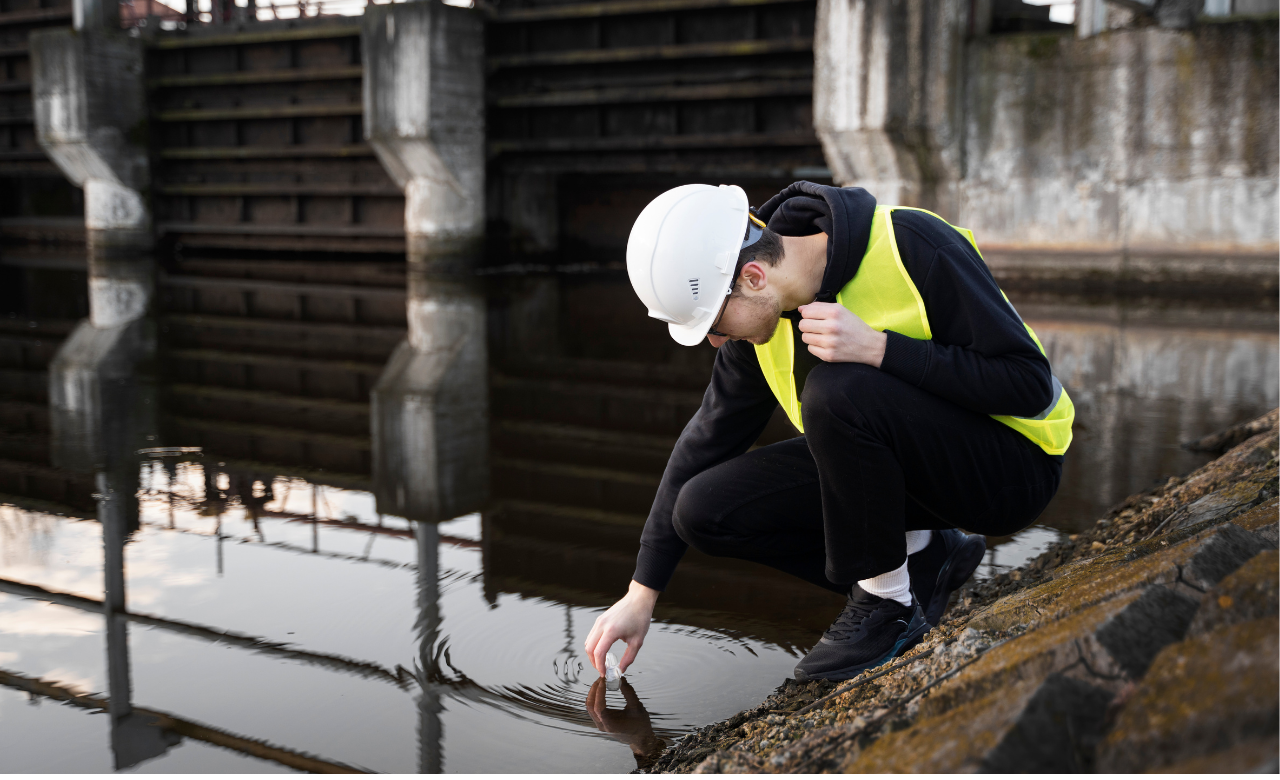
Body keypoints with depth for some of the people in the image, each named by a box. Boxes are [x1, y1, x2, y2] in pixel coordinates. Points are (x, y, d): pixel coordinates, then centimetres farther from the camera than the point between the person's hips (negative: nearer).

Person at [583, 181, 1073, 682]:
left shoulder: (912, 248, -25)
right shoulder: (764, 313, -6)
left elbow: (1030, 384, -24)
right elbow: (709, 438, 4)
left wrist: (875, 348, -34)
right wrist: (640, 595, 5)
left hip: (1011, 469, -6)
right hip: (908, 463, 7)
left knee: (836, 390, -34)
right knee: (705, 511, -8)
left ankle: (890, 604, -14)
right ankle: (924, 562, 3)